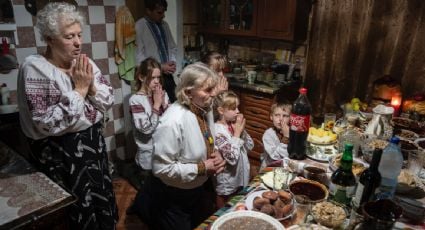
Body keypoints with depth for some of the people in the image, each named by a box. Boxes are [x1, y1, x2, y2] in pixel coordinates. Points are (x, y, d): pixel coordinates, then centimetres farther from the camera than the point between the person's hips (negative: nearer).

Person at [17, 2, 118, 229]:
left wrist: (91, 85, -16)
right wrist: (79, 89, -23)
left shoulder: (84, 64, 1)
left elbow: (109, 101, 2)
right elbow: (48, 123, -25)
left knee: (102, 202, 22)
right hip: (62, 153, -6)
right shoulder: (34, 68, -17)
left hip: (93, 142, 6)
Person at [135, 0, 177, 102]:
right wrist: (160, 67, -15)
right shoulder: (140, 26, -8)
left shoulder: (164, 25, 11)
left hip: (167, 74, 6)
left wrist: (172, 61, -1)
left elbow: (173, 47, 19)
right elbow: (139, 55, -13)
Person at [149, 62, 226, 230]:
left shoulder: (206, 110, -7)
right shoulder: (173, 121, -31)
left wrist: (215, 155, -12)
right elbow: (161, 168, -28)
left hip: (197, 189, 8)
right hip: (172, 197, -7)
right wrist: (202, 167, -25)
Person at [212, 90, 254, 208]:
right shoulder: (217, 131, -24)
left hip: (241, 179, 7)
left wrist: (242, 130, -10)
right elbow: (232, 158, -29)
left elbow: (250, 146, 5)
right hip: (227, 185, -7)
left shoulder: (234, 125, -1)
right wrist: (237, 133, -23)